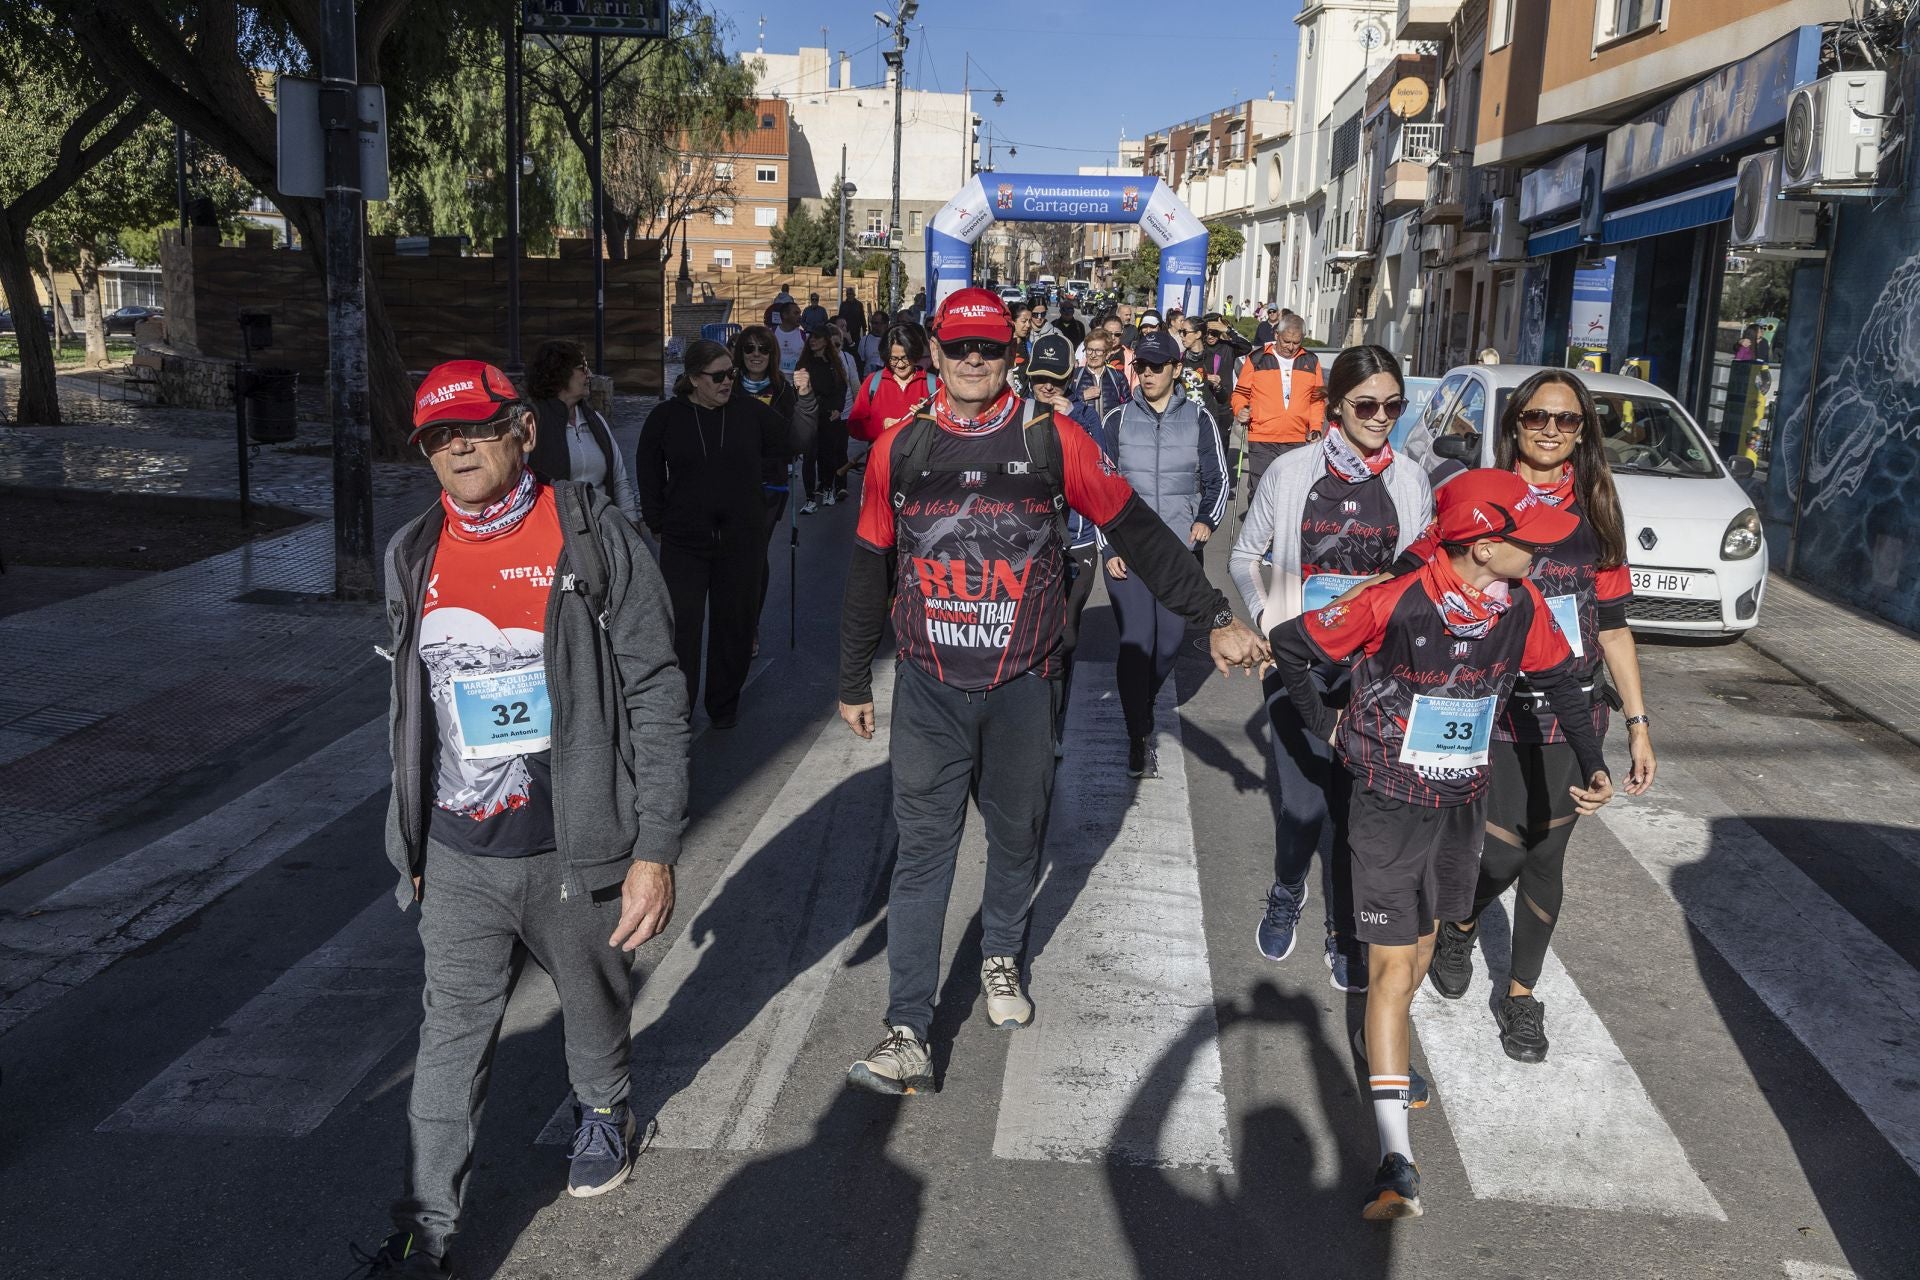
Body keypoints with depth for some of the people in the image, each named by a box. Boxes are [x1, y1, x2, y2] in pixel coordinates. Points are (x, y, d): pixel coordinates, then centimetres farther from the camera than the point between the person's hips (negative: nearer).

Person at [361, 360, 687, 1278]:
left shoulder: (595, 540, -11)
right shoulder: (413, 556, 3)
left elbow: (656, 700, -11)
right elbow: (410, 708, 13)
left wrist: (655, 848, -14)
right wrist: (410, 839, 17)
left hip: (576, 852, -2)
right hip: (458, 859, 3)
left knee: (595, 1005, 19)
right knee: (450, 1042, 8)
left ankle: (603, 1110, 50)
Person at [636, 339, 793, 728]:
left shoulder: (749, 411, 1)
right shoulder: (666, 416, 0)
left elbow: (792, 444, 8)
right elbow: (648, 473, 9)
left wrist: (806, 400, -5)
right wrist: (657, 522, 7)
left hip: (741, 539, 1)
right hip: (684, 540, -1)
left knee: (734, 622, 8)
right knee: (683, 624, -3)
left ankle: (724, 705, 24)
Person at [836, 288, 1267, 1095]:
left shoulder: (1052, 442, -4)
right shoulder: (899, 450, 1)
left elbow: (1138, 533, 0)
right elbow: (870, 571, 10)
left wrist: (1214, 619, -4)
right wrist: (854, 682, 14)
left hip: (1021, 685, 0)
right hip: (929, 687, 0)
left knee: (1016, 833, 14)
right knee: (923, 847, -3)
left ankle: (1001, 956, 42)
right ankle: (908, 1035, 1)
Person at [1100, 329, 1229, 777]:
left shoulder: (1199, 419, 2)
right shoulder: (1118, 420, 2)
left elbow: (1217, 480, 12)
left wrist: (1207, 521, -5)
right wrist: (1108, 548, -2)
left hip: (1180, 549, 1)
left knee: (1171, 640, 6)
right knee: (1136, 641, -9)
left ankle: (1142, 699, 36)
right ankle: (1139, 736, 1)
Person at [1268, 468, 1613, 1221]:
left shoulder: (1522, 605, -9)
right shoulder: (1394, 606, -25)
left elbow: (1560, 679, 9)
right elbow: (1289, 643, -14)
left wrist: (1592, 764, 2)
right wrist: (1325, 727, -9)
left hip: (1462, 800, 6)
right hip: (1390, 803, -5)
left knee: (1424, 935, 22)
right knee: (1392, 966, -8)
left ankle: (1381, 1041, 51)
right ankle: (1397, 1159, -8)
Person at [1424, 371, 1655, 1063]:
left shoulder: (1596, 512, 7)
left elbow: (1613, 623, 10)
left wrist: (1638, 722, 7)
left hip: (1571, 714, 3)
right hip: (1497, 710, -3)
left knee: (1546, 855, 7)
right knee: (1504, 849, -7)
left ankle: (1522, 991, 27)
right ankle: (1458, 928, 27)